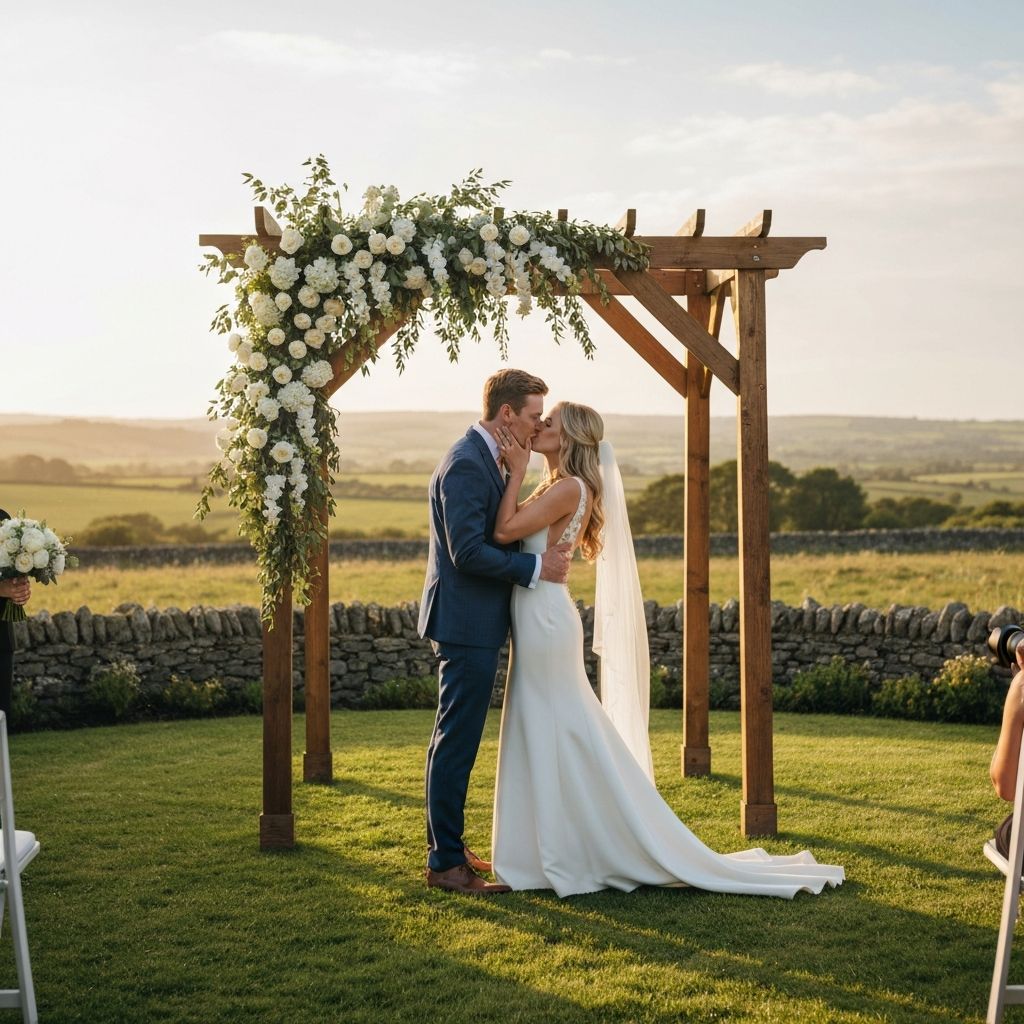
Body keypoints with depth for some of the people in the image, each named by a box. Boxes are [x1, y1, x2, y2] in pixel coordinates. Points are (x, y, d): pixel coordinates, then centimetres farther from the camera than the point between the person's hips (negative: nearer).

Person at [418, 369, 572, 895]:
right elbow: (467, 551, -24)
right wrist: (536, 568, -17)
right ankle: (446, 862, 3)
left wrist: (542, 554, 8)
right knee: (456, 741, -4)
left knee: (457, 741, 15)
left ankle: (448, 848, 25)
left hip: (474, 625, 11)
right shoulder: (466, 464, -18)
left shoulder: (482, 458, 15)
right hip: (466, 625, -11)